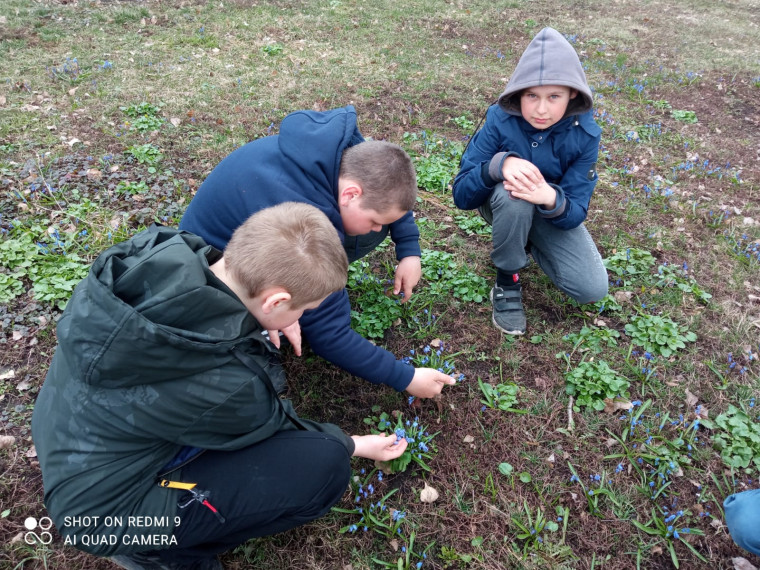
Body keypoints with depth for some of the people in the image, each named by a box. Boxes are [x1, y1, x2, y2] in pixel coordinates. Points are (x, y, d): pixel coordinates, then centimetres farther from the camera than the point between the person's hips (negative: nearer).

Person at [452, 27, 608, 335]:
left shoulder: (584, 134, -23)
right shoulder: (500, 121, -27)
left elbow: (575, 213, -24)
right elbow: (461, 195, -29)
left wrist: (551, 199, -48)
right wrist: (499, 164, -48)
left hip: (555, 212, 2)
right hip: (505, 205, -2)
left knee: (592, 289, -14)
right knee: (512, 196, -39)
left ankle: (528, 242, 12)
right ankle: (507, 279, -13)